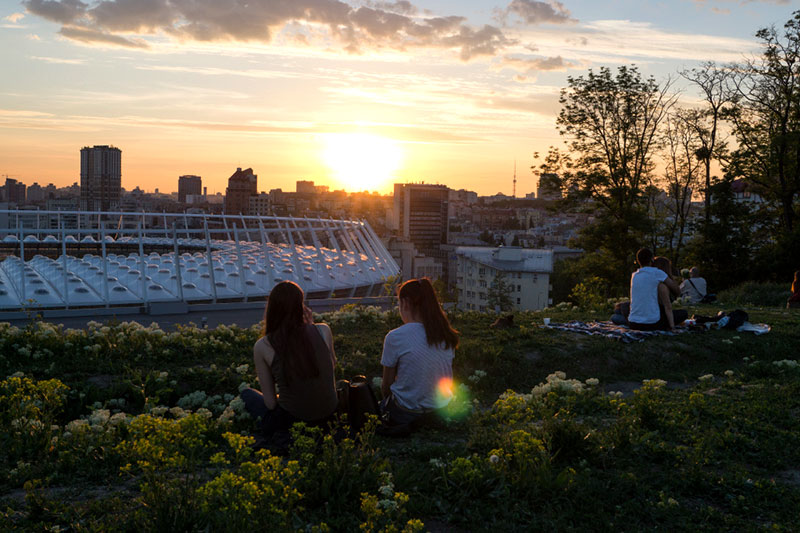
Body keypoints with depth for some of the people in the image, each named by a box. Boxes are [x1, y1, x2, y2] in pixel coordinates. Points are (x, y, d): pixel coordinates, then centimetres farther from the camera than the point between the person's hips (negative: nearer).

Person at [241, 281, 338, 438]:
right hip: (328, 413, 4)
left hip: (290, 419, -3)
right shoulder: (323, 331, -11)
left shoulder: (262, 347, -15)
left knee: (247, 394, 28)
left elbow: (270, 402, -9)